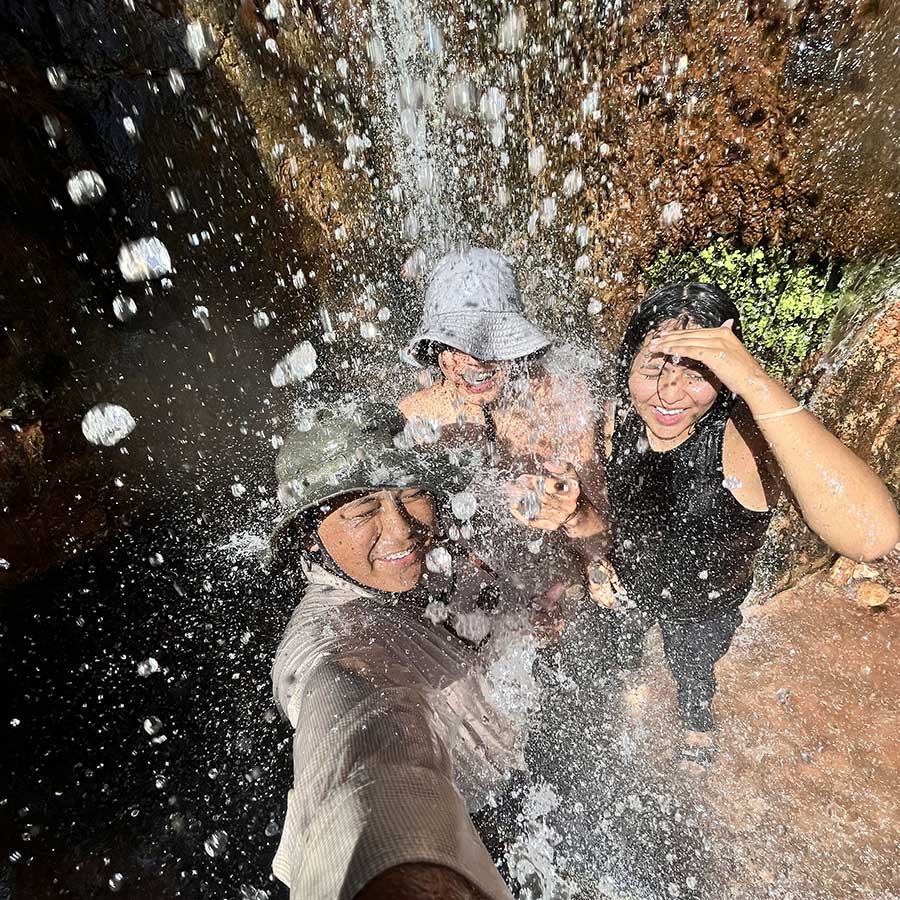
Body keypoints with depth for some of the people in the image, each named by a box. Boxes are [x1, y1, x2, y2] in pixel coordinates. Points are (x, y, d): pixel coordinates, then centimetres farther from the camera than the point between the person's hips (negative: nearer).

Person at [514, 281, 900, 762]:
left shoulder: (746, 434, -39)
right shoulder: (620, 415, -24)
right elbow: (613, 517, -9)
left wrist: (759, 384, -58)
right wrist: (576, 512, -33)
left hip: (705, 609, -3)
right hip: (628, 582, 4)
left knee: (692, 673, 31)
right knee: (618, 643, 36)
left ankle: (698, 724, 69)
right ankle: (632, 680, 75)